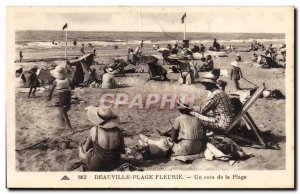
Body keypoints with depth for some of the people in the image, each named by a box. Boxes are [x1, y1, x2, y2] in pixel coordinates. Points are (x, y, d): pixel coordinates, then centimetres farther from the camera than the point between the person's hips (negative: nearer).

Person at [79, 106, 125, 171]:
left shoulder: (94, 130, -24)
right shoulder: (118, 131, -17)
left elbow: (86, 147, -3)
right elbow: (122, 150, -2)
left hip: (96, 166, -4)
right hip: (114, 164, 4)